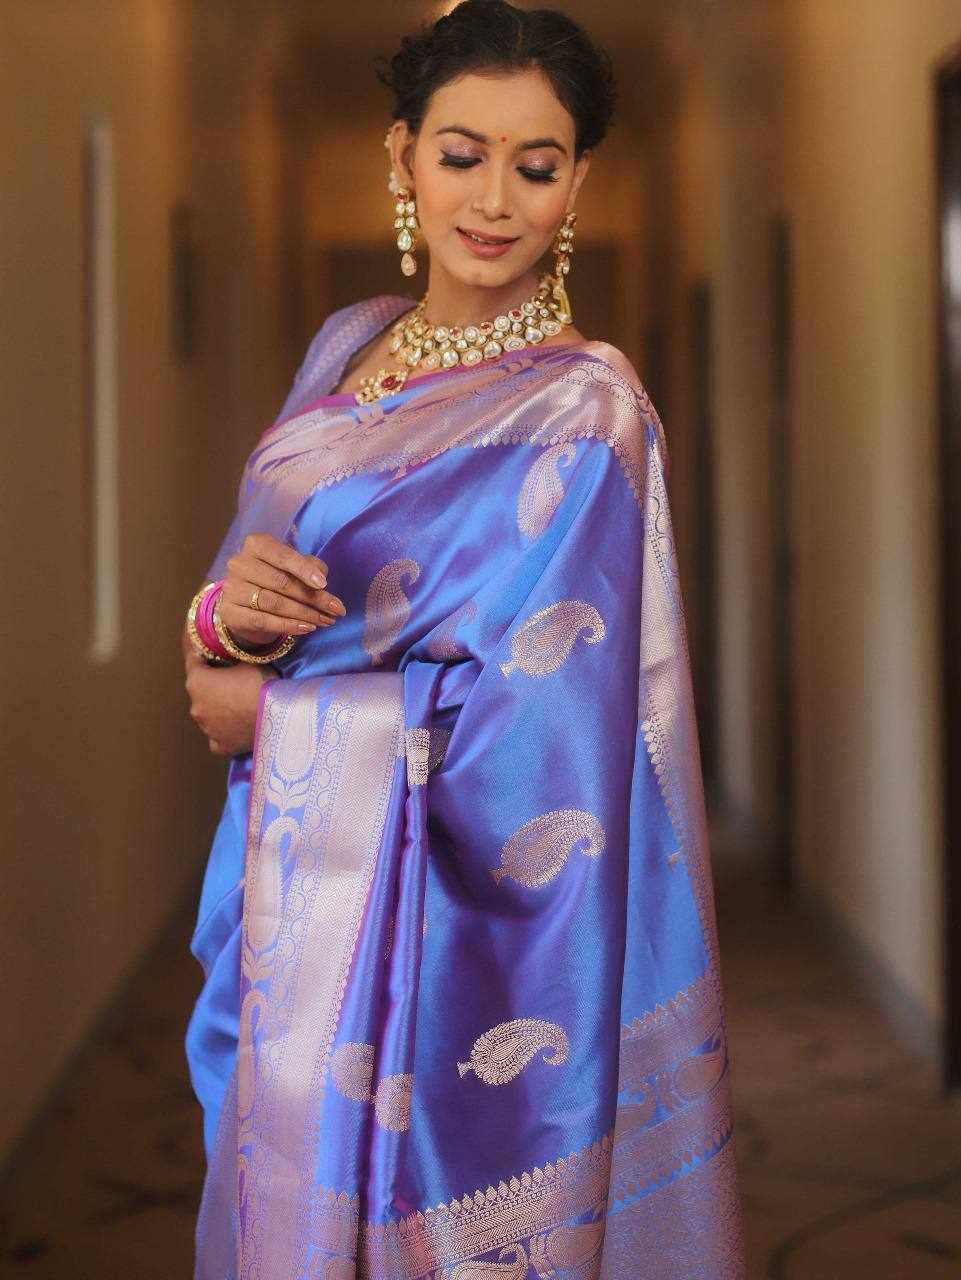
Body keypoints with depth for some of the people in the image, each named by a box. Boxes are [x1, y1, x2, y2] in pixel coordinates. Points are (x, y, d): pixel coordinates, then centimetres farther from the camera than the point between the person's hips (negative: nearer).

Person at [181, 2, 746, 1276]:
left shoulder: (585, 410, -13)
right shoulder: (350, 346, 8)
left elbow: (528, 727, -20)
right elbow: (250, 571, 10)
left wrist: (270, 714, -10)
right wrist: (227, 610, -15)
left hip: (447, 933, -6)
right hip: (292, 905, 6)